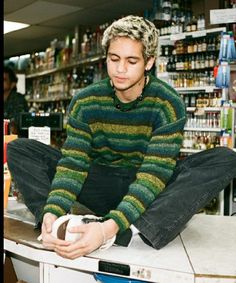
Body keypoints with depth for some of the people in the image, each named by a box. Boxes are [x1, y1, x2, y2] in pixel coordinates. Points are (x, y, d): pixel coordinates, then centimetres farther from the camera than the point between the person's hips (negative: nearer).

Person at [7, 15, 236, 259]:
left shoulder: (168, 105, -16)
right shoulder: (84, 102, -7)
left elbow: (155, 172, -25)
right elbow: (73, 163, -14)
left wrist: (110, 227, -41)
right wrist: (52, 213, -35)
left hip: (148, 193, -1)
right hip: (99, 187, 2)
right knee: (19, 149, -11)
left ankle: (131, 231, -39)